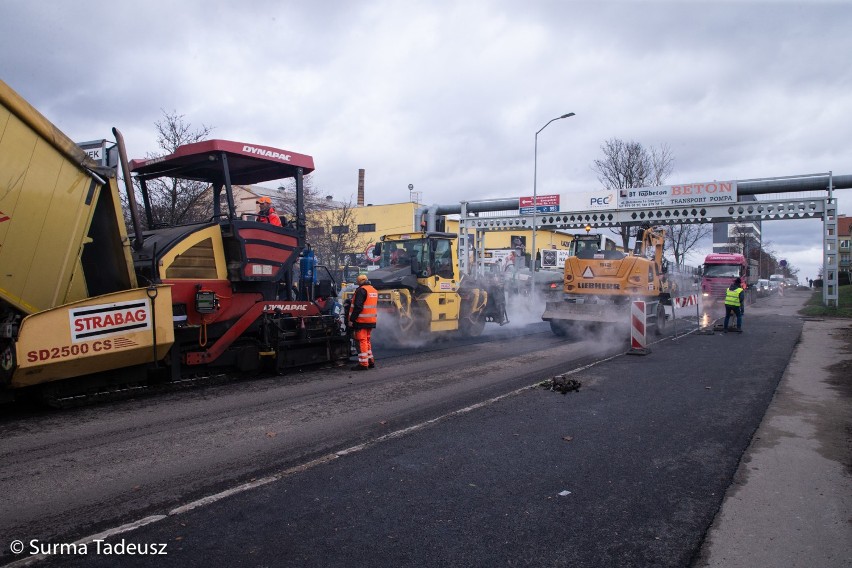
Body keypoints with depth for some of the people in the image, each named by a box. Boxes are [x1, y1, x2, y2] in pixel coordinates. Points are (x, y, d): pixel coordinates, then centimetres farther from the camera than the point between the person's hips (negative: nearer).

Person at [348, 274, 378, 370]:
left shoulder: (361, 290, -13)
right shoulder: (374, 290, 15)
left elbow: (358, 307, -20)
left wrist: (352, 319, -17)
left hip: (361, 321, -9)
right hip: (371, 321, 9)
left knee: (361, 341, -6)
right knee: (367, 341, 19)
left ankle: (363, 364, -6)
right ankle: (370, 361, 23)